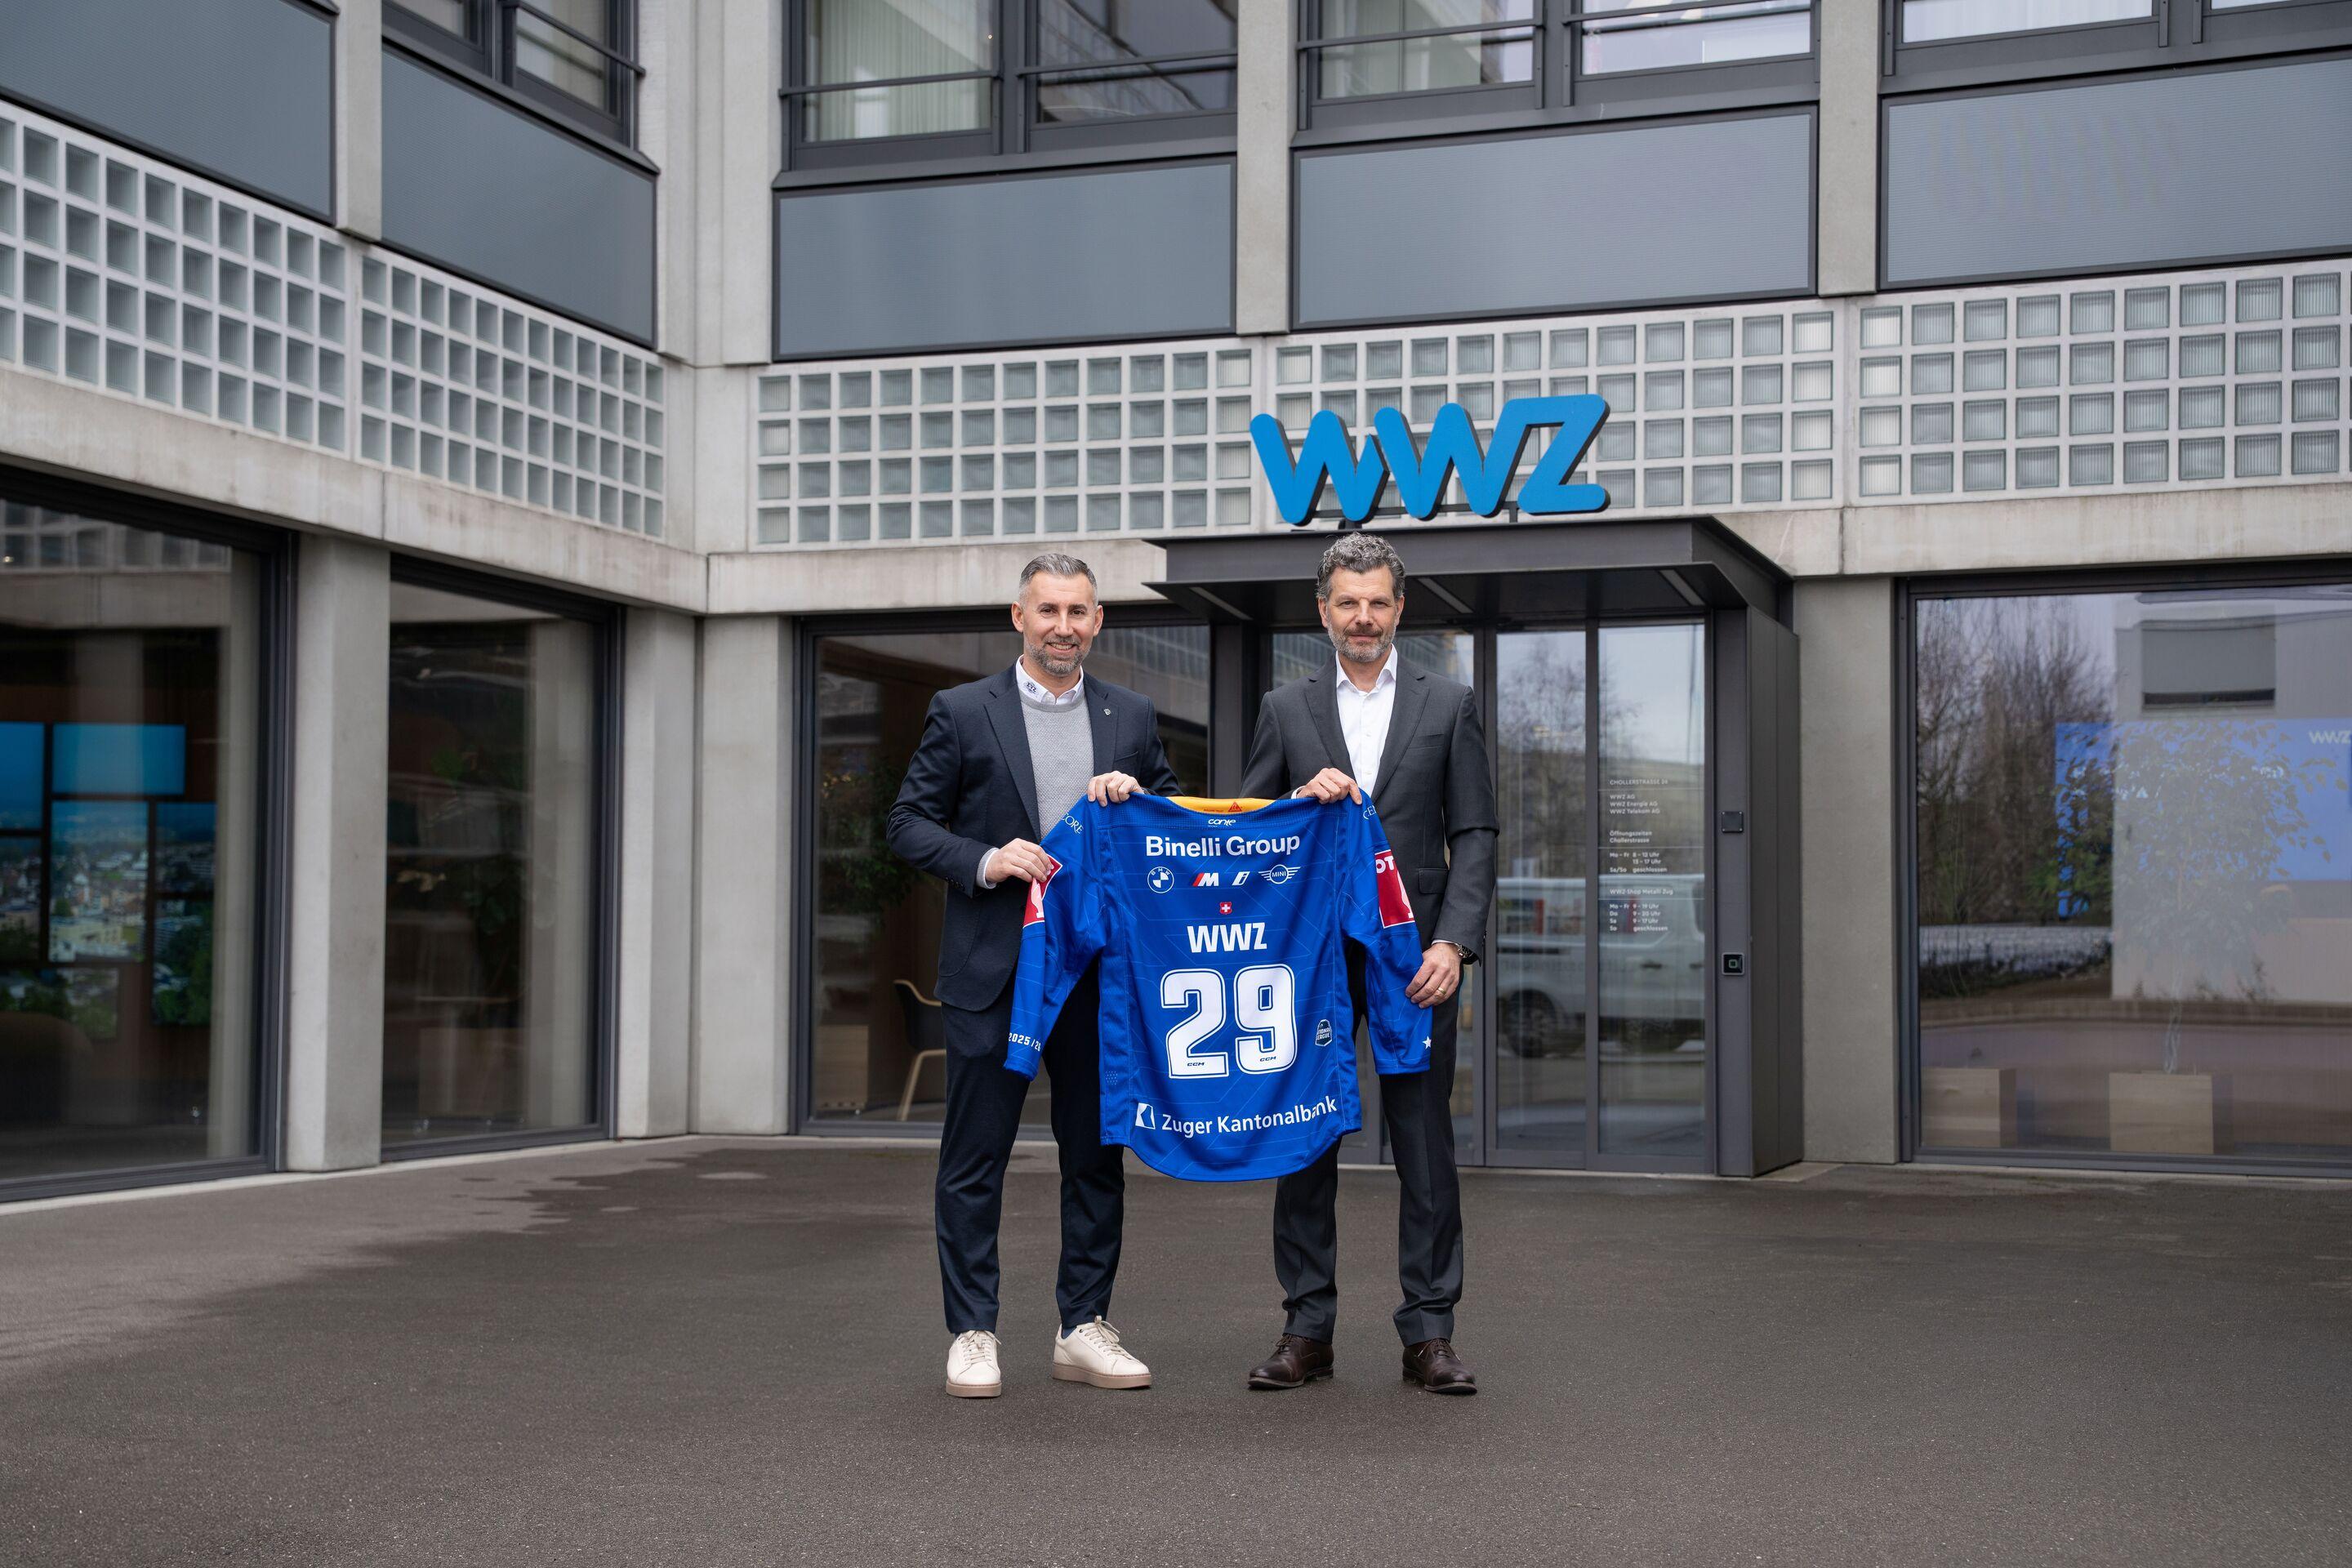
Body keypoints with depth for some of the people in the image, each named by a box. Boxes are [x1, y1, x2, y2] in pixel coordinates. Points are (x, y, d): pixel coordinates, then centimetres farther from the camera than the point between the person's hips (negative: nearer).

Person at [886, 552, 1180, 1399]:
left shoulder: (1132, 717, 11)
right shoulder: (962, 712, 2)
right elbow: (909, 822, 1)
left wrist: (1138, 798, -7)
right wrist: (983, 862, -15)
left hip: (1099, 970, 3)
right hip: (992, 970, -3)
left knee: (1098, 1153, 8)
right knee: (974, 1156, 0)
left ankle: (1085, 1329, 18)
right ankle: (972, 1334, 8)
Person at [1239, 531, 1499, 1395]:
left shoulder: (1448, 704, 8)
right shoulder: (1285, 709, 10)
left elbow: (1474, 835, 3)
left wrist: (1453, 943, -8)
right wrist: (1303, 798, -11)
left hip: (1413, 956, -1)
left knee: (1425, 1145, 0)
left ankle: (1429, 1332, 8)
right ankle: (1307, 1330, 12)